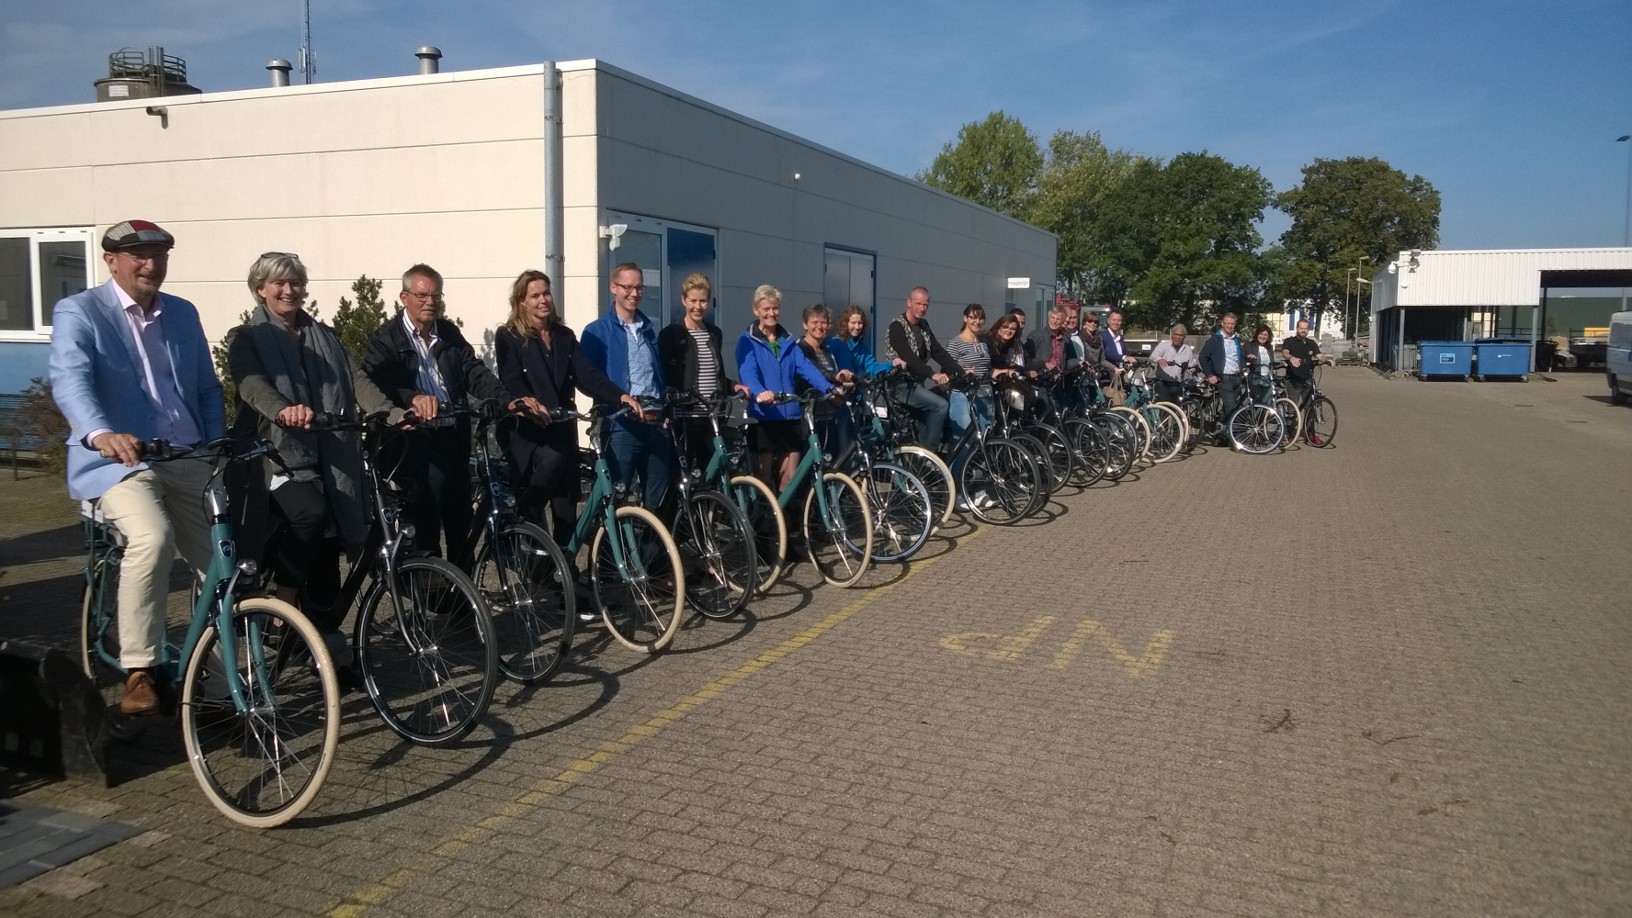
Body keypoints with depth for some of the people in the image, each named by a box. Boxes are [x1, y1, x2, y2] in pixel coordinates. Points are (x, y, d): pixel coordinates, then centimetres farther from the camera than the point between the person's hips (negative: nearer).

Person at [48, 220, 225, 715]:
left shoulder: (183, 313, 16)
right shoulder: (78, 312, -1)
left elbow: (207, 388, 20)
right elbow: (70, 381, -19)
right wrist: (100, 433, -39)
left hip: (188, 461, 5)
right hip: (118, 461, -5)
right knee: (152, 537, -32)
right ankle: (139, 673, -21)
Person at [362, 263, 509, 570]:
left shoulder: (449, 334, 15)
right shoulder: (384, 339, -1)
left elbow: (475, 373, 4)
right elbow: (376, 384, -17)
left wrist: (507, 399, -14)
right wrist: (413, 398, -37)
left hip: (453, 435, 5)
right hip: (414, 436, -4)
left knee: (460, 521, 6)